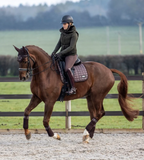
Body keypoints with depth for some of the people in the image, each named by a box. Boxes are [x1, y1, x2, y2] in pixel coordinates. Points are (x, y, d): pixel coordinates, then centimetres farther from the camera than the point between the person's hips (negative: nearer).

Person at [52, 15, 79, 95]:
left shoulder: (74, 34, -13)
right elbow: (59, 43, 10)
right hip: (63, 55, 8)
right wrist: (54, 52, -5)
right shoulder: (63, 32, 9)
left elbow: (71, 47, -20)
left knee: (67, 68, -32)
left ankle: (73, 88, -30)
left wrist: (60, 53, -24)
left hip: (71, 55, -8)